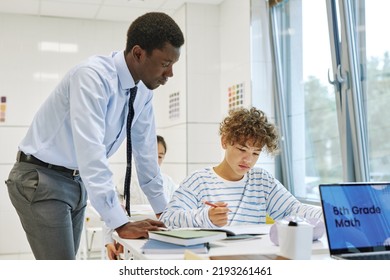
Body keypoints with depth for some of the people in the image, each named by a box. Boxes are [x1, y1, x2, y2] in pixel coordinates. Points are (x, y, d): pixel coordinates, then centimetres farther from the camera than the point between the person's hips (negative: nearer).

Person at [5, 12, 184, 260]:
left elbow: (145, 149, 6)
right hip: (40, 181, -8)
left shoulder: (144, 90, -2)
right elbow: (90, 152, -34)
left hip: (76, 182, 8)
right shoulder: (93, 76, -26)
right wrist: (121, 224, -34)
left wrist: (162, 209, 9)